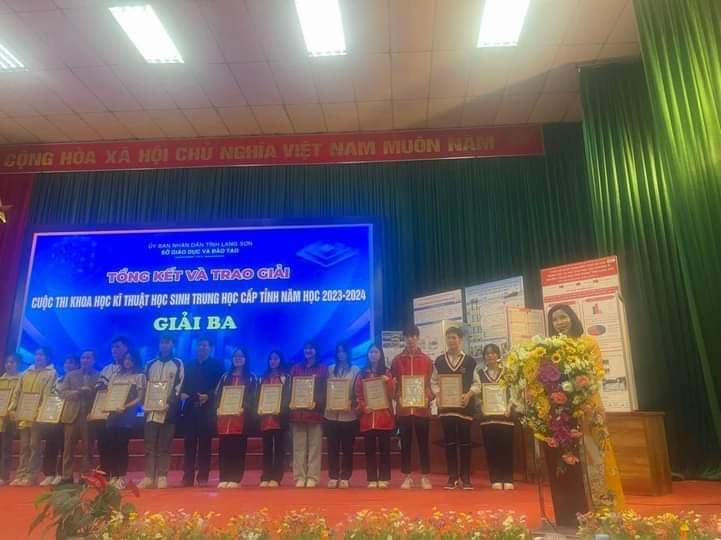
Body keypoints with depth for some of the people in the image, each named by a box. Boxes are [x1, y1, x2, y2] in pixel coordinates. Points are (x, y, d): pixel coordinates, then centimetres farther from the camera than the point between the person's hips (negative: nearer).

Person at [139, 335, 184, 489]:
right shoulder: (151, 364, 15)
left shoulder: (178, 364, 4)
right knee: (149, 446, 4)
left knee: (164, 446, 1)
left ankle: (162, 477, 7)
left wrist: (169, 403, -15)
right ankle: (148, 477, 10)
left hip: (168, 411, -3)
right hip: (151, 411, 3)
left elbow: (179, 387, -3)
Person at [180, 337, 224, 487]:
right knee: (189, 444, 3)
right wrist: (182, 393, -9)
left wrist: (208, 396, -17)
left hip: (207, 410, -3)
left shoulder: (217, 365, 5)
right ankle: (187, 478, 9)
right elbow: (183, 384, 11)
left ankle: (203, 478, 7)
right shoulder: (189, 365, 18)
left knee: (204, 445, 1)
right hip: (190, 409, 3)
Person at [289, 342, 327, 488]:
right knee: (299, 447, 4)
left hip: (315, 412, -2)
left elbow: (325, 390, 2)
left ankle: (313, 477, 7)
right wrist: (291, 402, -6)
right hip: (298, 412, 2)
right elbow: (290, 388, 10)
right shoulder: (296, 368, 13)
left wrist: (317, 404, -12)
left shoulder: (323, 369, 6)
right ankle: (299, 477, 10)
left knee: (314, 447, 1)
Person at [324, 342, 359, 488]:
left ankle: (345, 477, 15)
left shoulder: (355, 370, 2)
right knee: (332, 447, 4)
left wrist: (351, 402, -16)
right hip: (331, 414, 2)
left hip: (348, 415, -2)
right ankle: (333, 477, 14)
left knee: (347, 447, 5)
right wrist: (327, 402, -7)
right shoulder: (330, 369, 10)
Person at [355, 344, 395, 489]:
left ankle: (384, 479, 10)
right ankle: (372, 479, 11)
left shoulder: (387, 373, 6)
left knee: (384, 448, 2)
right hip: (367, 417, 1)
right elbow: (358, 395, 7)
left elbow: (392, 394, 0)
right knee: (369, 449, 4)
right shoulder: (362, 374, 10)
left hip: (384, 416, -1)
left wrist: (388, 382, -18)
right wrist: (363, 407, -9)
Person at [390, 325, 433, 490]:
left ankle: (425, 477, 14)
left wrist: (428, 398, -11)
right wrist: (398, 399, -9)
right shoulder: (397, 360, 6)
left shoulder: (427, 360, 5)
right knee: (405, 444, 6)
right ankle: (407, 477, 15)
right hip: (403, 408, 1)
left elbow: (430, 383, 6)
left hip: (422, 408, 0)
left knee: (423, 443, 5)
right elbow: (393, 384, 7)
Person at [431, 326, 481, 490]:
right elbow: (434, 382, 9)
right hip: (445, 406, 1)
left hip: (464, 406, -1)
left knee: (465, 441, 3)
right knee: (449, 441, 4)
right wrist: (438, 394, -8)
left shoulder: (470, 361, 2)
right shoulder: (439, 361, 7)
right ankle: (452, 477, 13)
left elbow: (476, 383, 3)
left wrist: (469, 394, -13)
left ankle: (465, 477, 14)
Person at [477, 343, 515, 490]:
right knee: (491, 448, 0)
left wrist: (509, 408, -11)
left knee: (506, 447, 0)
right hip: (487, 415, 0)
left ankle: (508, 479, 9)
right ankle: (495, 480, 8)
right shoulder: (479, 372, 7)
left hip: (504, 414, 0)